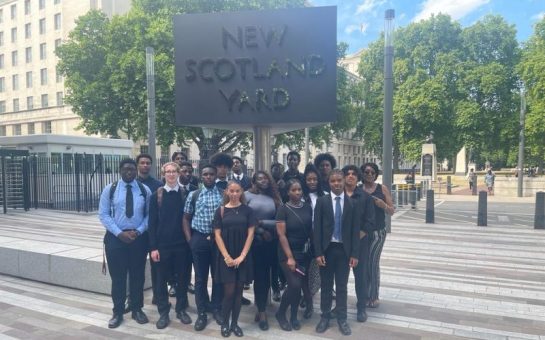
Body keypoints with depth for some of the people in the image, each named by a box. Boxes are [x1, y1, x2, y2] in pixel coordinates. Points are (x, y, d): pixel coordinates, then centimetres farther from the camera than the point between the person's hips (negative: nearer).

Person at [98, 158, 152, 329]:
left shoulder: (145, 190, 1)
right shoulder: (110, 189, -1)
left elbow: (149, 215, 3)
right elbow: (103, 215, -3)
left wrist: (138, 231, -12)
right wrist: (119, 233, -13)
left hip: (139, 237, 1)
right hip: (115, 237, -1)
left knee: (138, 275, 10)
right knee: (117, 276, 6)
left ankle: (137, 310, 25)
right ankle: (118, 312, 21)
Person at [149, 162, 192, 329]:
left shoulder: (185, 194, 3)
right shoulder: (156, 195, 0)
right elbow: (152, 222, -2)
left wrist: (190, 240, 0)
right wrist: (153, 247, -7)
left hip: (181, 243, 1)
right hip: (162, 244, -1)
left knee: (181, 278, 10)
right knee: (162, 279, 7)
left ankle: (181, 309, 25)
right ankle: (163, 313, 20)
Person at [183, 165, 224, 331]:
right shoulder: (193, 195, 2)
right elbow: (186, 218, 7)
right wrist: (189, 239, -1)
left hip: (219, 238, 0)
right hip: (199, 239, 0)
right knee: (200, 278, 8)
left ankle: (217, 309, 28)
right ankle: (202, 313, 21)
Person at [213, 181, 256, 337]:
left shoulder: (247, 210, 1)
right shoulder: (221, 211, 0)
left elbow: (250, 234, -2)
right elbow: (217, 235, -2)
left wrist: (242, 256, -9)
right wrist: (226, 257, -10)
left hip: (243, 257, 1)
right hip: (226, 257, -1)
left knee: (238, 291, 7)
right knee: (229, 291, -1)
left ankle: (234, 323, 22)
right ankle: (225, 324, 18)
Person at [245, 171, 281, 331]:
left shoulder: (274, 197, 7)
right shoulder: (247, 195, -1)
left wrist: (262, 223, -11)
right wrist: (261, 232, -9)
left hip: (270, 242, 3)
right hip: (254, 241, -3)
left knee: (265, 275, 8)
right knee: (258, 275, 2)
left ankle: (261, 309, 21)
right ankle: (262, 311, 14)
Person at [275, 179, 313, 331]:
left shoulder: (308, 207, 2)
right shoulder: (283, 209, -10)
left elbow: (311, 229, 7)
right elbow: (281, 235, -13)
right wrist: (290, 257, -17)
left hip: (305, 253, 4)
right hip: (288, 253, -4)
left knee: (302, 285, 7)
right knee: (295, 285, -12)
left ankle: (293, 316, 26)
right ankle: (280, 313, 12)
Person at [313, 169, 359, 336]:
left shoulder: (352, 203, 1)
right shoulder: (322, 201, -2)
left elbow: (355, 230, 0)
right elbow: (317, 228, -5)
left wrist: (354, 254, -4)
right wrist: (318, 252, -10)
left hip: (344, 250, 0)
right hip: (326, 249, 0)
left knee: (342, 286, 9)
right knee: (326, 285, 11)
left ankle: (342, 318, 21)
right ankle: (325, 316, 25)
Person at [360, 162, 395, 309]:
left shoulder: (382, 188, 1)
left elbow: (392, 211, 2)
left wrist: (383, 205, -17)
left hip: (378, 232, -1)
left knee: (373, 263, -3)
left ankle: (373, 296, 11)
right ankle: (364, 295, 20)